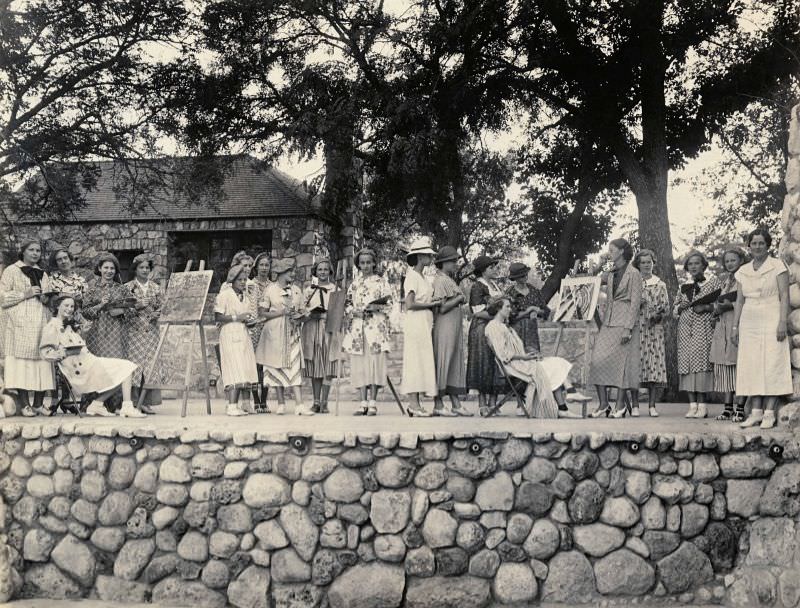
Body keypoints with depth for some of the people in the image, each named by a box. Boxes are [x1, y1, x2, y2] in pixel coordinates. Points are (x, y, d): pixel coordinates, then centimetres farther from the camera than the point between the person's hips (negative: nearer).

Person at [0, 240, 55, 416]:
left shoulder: (43, 274, 22)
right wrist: (25, 294, -9)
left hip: (41, 322, 4)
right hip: (20, 324, -4)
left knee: (42, 362, -4)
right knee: (21, 361, -12)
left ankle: (39, 404, -1)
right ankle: (24, 403, -10)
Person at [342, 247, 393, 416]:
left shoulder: (381, 282, 8)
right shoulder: (354, 283, 17)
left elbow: (389, 304, 2)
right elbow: (347, 305, 16)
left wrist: (376, 307, -15)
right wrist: (354, 311, -5)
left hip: (376, 327, -3)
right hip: (357, 327, 3)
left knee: (375, 362, -9)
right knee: (359, 364, -2)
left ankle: (372, 403, -5)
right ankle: (363, 403, 2)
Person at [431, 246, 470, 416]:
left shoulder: (449, 281, 19)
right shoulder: (440, 281, -12)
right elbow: (442, 308, -18)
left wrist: (460, 300, 5)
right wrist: (459, 298, -9)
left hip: (455, 328, 10)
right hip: (444, 328, -10)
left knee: (456, 365, 9)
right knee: (442, 363, -5)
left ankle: (456, 404, 13)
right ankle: (438, 405, -1)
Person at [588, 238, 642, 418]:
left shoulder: (633, 273, -5)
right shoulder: (610, 273, 15)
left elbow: (635, 302, -10)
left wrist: (628, 328, -16)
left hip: (624, 322, -6)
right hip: (608, 322, 6)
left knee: (621, 362, -5)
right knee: (598, 360, -4)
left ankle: (620, 405, 3)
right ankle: (603, 404, -1)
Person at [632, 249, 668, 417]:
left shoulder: (660, 285, 13)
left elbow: (666, 306, 8)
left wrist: (657, 315, -12)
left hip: (654, 329, 1)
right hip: (635, 328, -1)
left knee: (655, 364, -5)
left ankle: (652, 405, 0)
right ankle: (635, 405, 0)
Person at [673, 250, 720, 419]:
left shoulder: (713, 282, 7)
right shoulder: (684, 287, 18)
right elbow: (674, 309, 20)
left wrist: (706, 307, -14)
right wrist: (681, 306, -2)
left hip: (704, 329, -4)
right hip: (685, 329, 4)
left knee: (701, 364, -13)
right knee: (686, 364, -3)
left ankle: (702, 405, -10)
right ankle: (692, 405, 1)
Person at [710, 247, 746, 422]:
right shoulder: (724, 281, 20)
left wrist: (729, 306, -14)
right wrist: (717, 308, 5)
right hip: (722, 326, 7)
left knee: (738, 366, -8)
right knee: (724, 367, 4)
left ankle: (740, 408, -6)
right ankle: (728, 407, 7)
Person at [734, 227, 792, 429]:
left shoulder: (777, 266, -1)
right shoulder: (743, 271, 13)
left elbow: (784, 296, -5)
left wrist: (782, 322, -14)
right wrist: (735, 326, 10)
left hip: (770, 322, -5)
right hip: (749, 324, 5)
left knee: (771, 366, -6)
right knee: (751, 367, 1)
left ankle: (769, 413, -6)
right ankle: (756, 412, 4)